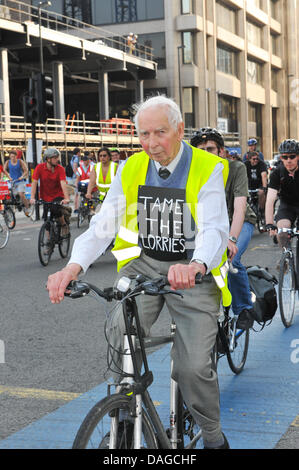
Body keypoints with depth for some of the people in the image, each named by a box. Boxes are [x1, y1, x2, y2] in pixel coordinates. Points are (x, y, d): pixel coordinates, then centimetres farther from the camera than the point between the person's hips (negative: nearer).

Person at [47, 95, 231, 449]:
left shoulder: (207, 169, -8)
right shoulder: (131, 170, 3)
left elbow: (214, 228, -22)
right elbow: (103, 225, -3)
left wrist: (195, 266, -45)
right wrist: (74, 266, -23)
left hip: (192, 273, -3)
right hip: (142, 265, 3)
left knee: (193, 368, -10)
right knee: (120, 343, -23)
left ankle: (214, 438, 18)